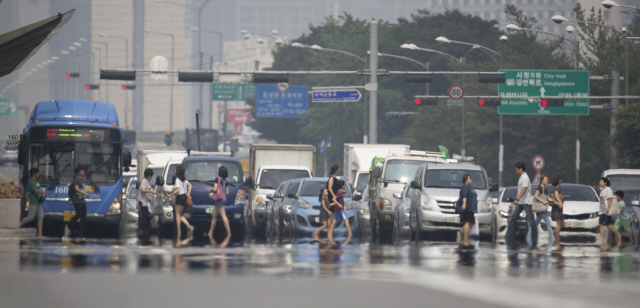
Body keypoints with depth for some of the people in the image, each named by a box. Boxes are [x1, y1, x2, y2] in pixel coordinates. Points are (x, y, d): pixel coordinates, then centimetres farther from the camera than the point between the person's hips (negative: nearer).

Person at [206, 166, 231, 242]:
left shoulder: (218, 179, -10)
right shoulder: (225, 181, 12)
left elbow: (215, 189, -17)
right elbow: (227, 192, 12)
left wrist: (211, 189, 4)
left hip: (219, 198, -9)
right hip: (224, 199, 9)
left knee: (223, 216, -14)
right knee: (214, 215, 18)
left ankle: (229, 233, -22)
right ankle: (210, 233, 22)